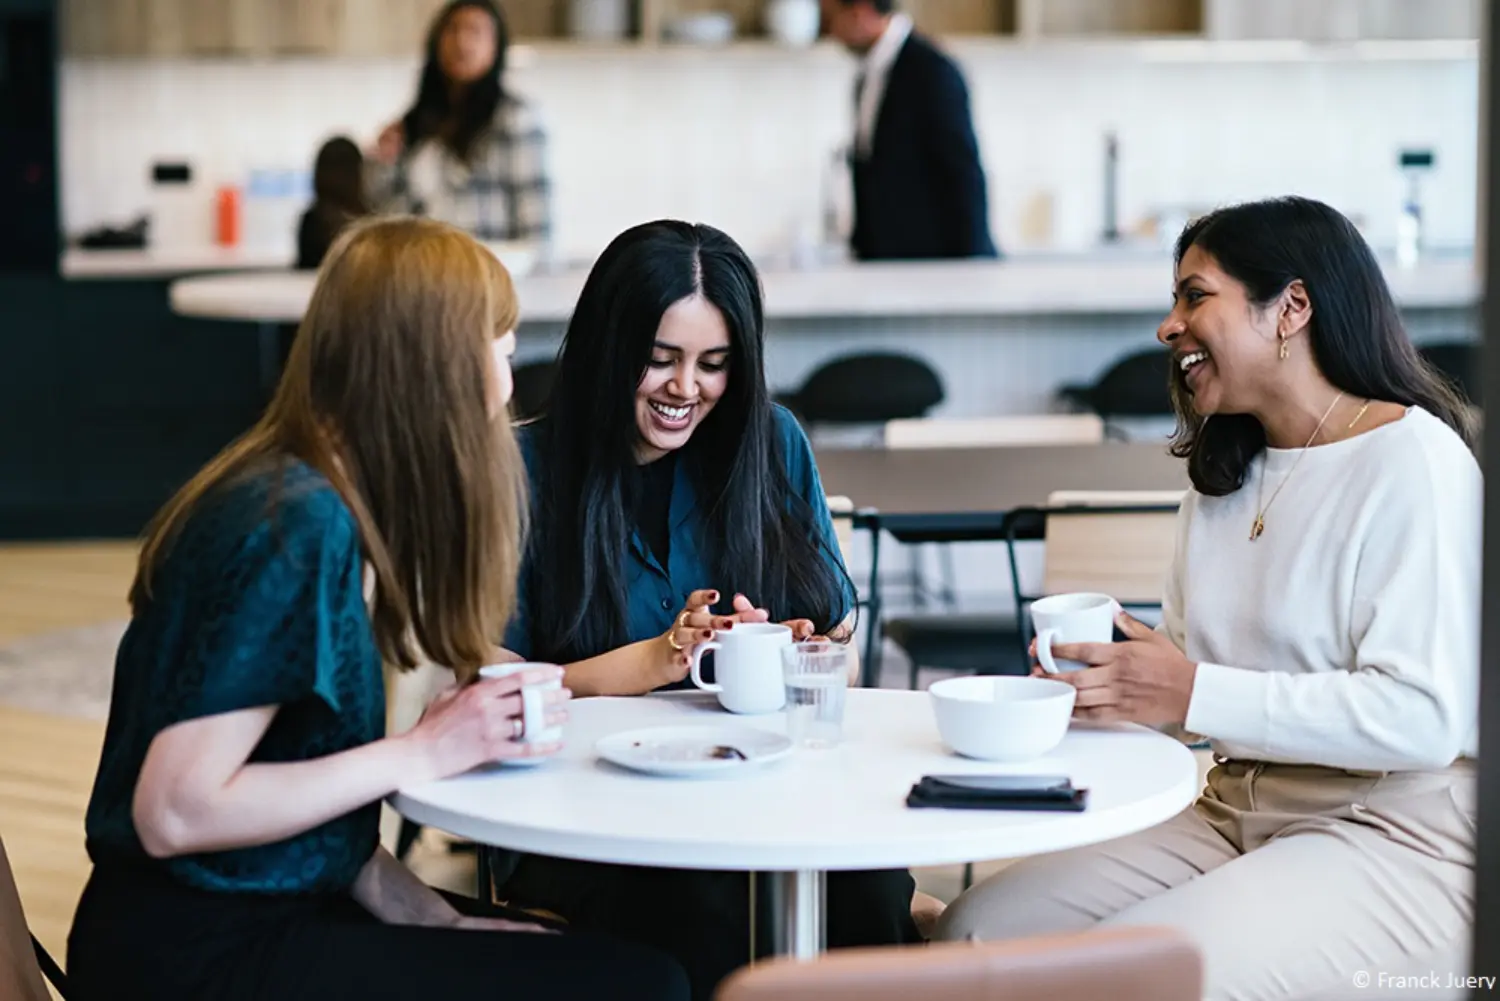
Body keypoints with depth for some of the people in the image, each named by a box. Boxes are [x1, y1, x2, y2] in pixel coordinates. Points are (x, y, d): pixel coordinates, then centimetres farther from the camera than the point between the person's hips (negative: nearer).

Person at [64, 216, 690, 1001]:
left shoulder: (299, 494, 9)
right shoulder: (299, 527, -19)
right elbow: (176, 812, -23)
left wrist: (421, 911, -2)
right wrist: (421, 753, -17)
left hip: (249, 920, 10)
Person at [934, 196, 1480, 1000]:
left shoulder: (1414, 461, -12)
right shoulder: (1225, 473, 16)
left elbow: (1424, 715, -22)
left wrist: (1192, 693, -23)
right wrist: (1114, 682, -9)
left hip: (1398, 838, -7)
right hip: (1237, 813, 8)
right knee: (971, 932, -9)